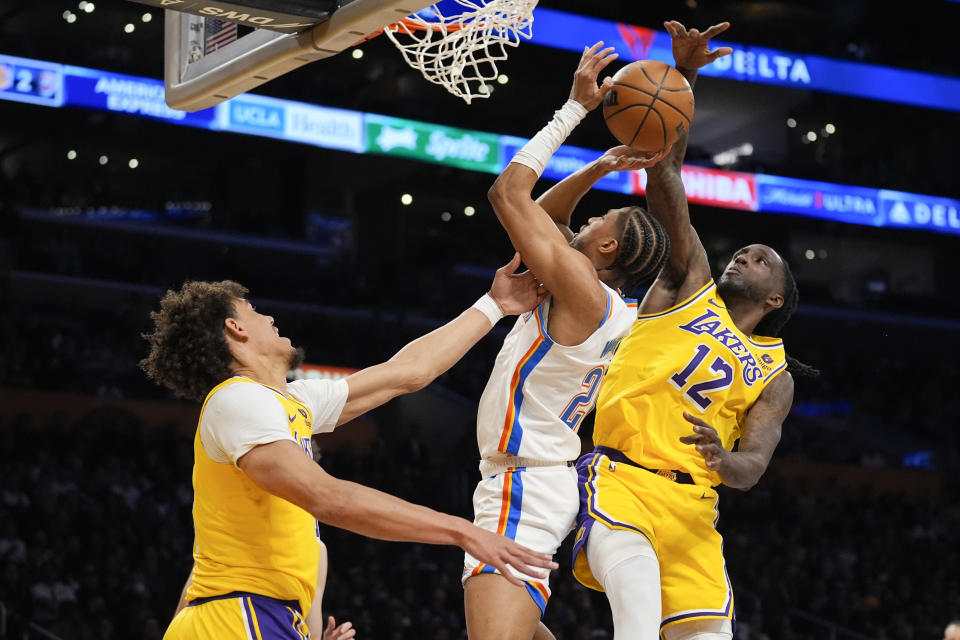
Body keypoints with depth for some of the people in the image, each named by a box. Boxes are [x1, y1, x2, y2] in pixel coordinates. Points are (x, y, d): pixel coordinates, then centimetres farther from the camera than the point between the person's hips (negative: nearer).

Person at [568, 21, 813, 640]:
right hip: (620, 478, -3)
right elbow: (666, 179, 8)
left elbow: (755, 465, 4)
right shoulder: (690, 283, 17)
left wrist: (724, 461, -22)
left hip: (691, 509, 3)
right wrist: (684, 78, -3)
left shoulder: (775, 375, 19)